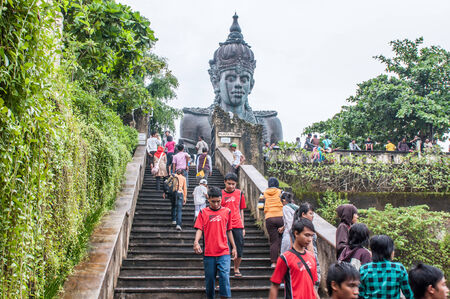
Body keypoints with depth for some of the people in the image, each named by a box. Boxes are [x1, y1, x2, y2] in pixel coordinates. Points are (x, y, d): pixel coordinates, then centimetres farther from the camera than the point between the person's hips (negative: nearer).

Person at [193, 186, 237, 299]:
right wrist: (196, 242, -20)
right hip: (208, 253, 0)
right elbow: (199, 229, -3)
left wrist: (234, 247, 15)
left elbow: (228, 231, 14)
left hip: (224, 252, 0)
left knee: (225, 277, -11)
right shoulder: (203, 212, 4)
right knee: (209, 279, 9)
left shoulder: (227, 211, 7)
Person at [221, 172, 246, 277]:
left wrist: (243, 227, 11)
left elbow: (241, 211, 13)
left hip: (237, 226, 2)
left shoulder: (239, 193, 8)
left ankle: (236, 268, 23)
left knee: (239, 250, 2)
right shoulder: (221, 194, 2)